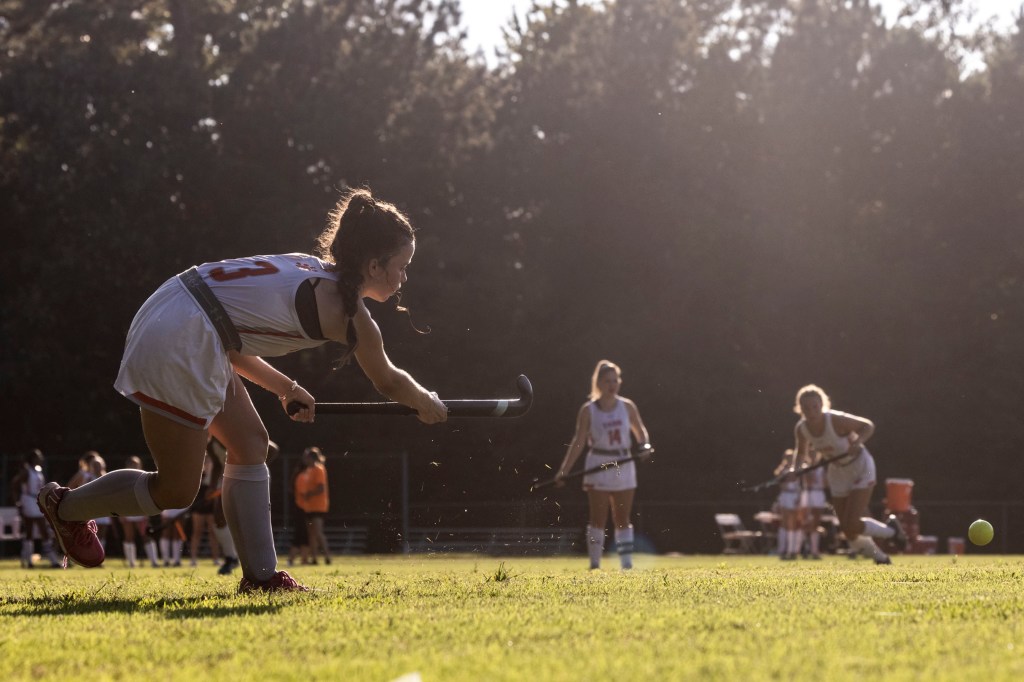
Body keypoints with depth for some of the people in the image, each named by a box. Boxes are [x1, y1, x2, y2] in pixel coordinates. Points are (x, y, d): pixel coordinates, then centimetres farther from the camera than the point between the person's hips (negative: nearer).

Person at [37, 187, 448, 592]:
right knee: (177, 492, 2)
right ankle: (66, 508, 23)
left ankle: (260, 576, 15)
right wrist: (427, 404, 25)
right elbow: (388, 381, 5)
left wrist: (285, 388, 23)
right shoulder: (347, 312, -10)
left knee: (250, 442, 13)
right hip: (176, 349, -10)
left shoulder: (312, 270, 15)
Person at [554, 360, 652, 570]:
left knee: (623, 520, 5)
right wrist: (563, 471, -12)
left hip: (623, 468, 3)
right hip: (598, 468, -3)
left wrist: (644, 446, -7)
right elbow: (578, 442, -6)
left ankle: (626, 564, 8)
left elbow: (640, 430, 15)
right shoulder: (588, 410, -5)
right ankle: (595, 564, 1)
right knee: (598, 520, -3)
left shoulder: (627, 406, 4)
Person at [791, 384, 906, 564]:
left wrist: (857, 442, -37)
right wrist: (799, 466, -18)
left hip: (861, 468, -6)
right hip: (838, 473, 6)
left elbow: (868, 426, -17)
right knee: (848, 532, 4)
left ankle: (891, 530, 10)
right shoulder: (801, 429, -13)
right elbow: (802, 452, 4)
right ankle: (881, 558, 30)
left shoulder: (836, 420, -28)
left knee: (852, 525, -18)